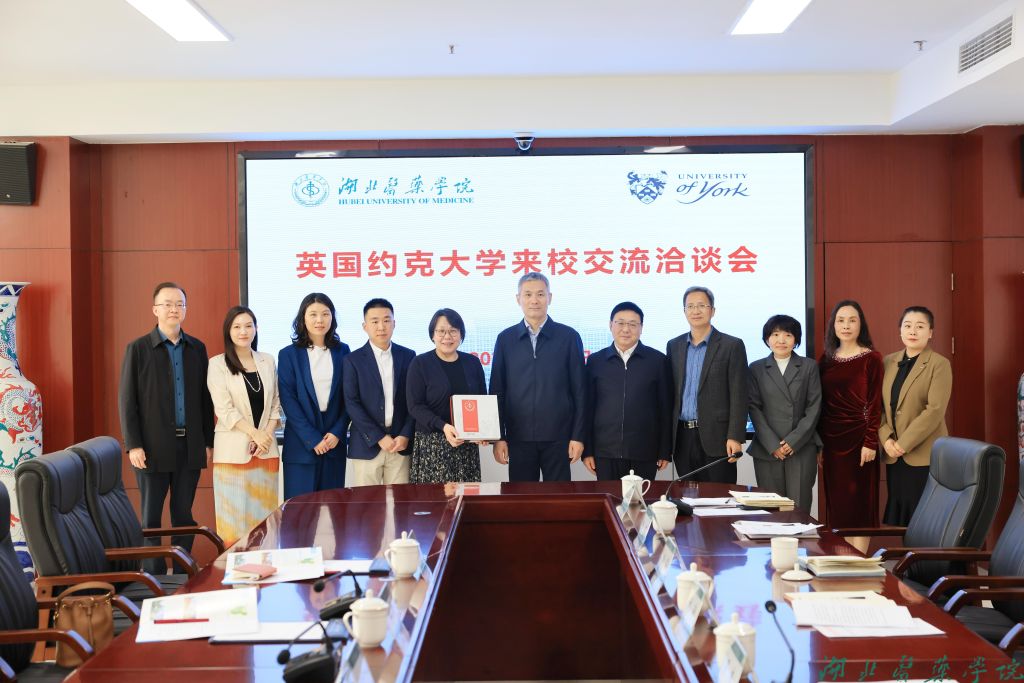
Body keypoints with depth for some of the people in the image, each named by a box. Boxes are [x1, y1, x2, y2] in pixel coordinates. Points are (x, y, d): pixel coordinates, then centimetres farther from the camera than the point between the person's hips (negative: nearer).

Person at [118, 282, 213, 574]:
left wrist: (209, 441, 7)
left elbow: (205, 398, 11)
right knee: (151, 517, 4)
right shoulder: (138, 349, -1)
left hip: (190, 446, 3)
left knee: (184, 514, 9)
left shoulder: (197, 348, 9)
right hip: (153, 447, -3)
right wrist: (133, 445, -10)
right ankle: (154, 576, 10)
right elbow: (127, 401, -3)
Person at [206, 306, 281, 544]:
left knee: (265, 514, 3)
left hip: (266, 450, 4)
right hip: (234, 450, -3)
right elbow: (224, 409, -8)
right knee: (235, 513, -3)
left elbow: (275, 404, 12)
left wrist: (267, 434, -3)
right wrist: (255, 433, -12)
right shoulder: (217, 364, -1)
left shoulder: (267, 361, 11)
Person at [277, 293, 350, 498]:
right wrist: (313, 439, -11)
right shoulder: (288, 354, 0)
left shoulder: (342, 351, 7)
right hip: (301, 445, -2)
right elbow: (288, 400, -5)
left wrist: (337, 432, -6)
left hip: (335, 442, 2)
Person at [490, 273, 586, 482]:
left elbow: (579, 390, 1)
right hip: (519, 437, 1)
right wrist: (498, 437, 1)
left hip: (558, 437, -1)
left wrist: (578, 435, -3)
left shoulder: (568, 337, 1)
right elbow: (497, 391, 6)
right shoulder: (505, 339, 5)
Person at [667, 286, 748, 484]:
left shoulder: (732, 346, -1)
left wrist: (735, 438, -13)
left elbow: (738, 396, -5)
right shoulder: (674, 346, 13)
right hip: (682, 438, 4)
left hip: (716, 437, -4)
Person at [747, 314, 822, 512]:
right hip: (767, 450, 1)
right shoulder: (756, 368, 9)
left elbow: (814, 407, 3)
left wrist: (793, 441, -7)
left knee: (799, 509, -6)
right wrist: (772, 445, -7)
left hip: (802, 449, 0)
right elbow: (754, 408, 3)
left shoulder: (809, 367, 9)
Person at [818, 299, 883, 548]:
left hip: (858, 439, -5)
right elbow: (820, 403, 11)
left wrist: (870, 443, -13)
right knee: (836, 503, 7)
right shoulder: (826, 359, 9)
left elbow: (874, 403, -7)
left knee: (859, 501, 0)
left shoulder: (871, 358, -4)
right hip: (831, 440, 5)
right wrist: (817, 443, 8)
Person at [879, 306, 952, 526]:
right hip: (894, 457, 5)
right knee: (897, 519, 8)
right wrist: (886, 440, -6)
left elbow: (935, 410, -14)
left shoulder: (939, 364, -5)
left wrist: (903, 444, -15)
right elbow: (879, 405, 9)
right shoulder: (888, 363, 11)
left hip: (925, 456, -5)